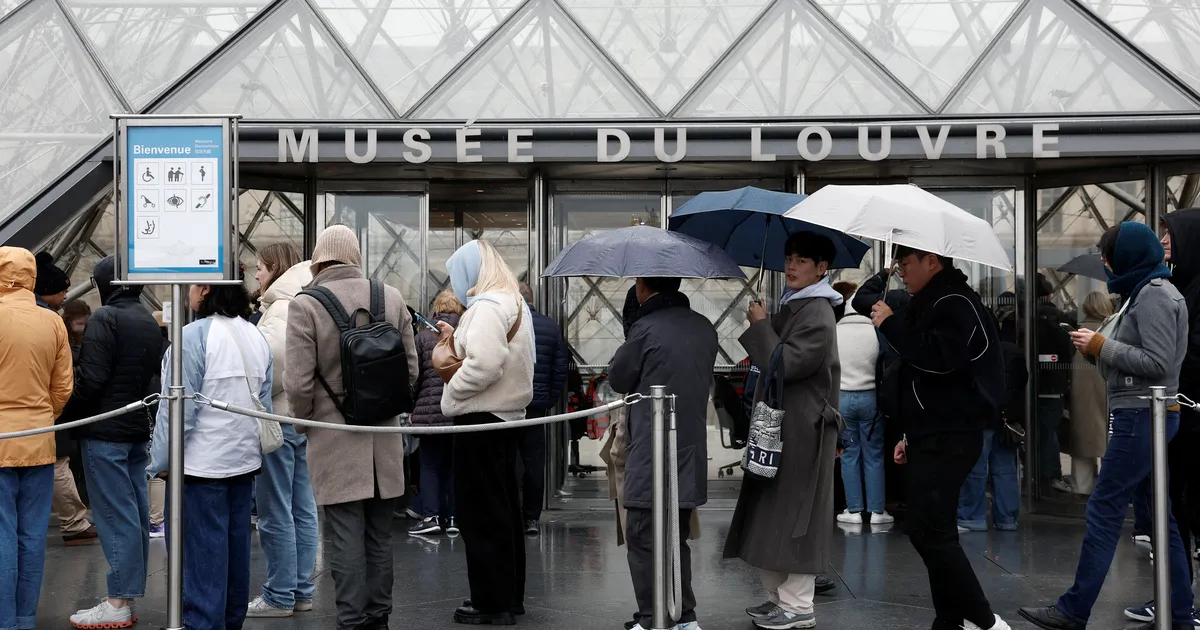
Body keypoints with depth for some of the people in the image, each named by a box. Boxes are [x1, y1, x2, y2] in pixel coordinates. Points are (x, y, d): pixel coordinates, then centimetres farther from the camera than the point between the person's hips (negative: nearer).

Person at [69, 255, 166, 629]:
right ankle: (131, 594, 15)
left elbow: (91, 378, -18)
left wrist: (70, 404, -4)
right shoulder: (149, 322, 13)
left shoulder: (105, 318, -13)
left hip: (105, 431, -8)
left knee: (115, 515, -6)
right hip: (138, 429, 8)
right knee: (136, 512, 10)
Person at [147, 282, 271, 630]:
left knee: (202, 553, -1)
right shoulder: (256, 336, 6)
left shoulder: (193, 336, -17)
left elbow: (179, 408, -16)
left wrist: (161, 462, -6)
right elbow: (265, 403, 11)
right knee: (235, 547, 15)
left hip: (201, 463, -7)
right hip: (244, 460, 7)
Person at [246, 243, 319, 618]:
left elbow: (272, 358, -26)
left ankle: (280, 595, 5)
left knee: (276, 513, -1)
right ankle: (301, 591, 18)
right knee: (302, 510, 11)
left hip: (278, 417, -9)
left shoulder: (280, 308, -15)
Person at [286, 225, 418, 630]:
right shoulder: (392, 298, 2)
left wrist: (303, 423, 5)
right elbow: (411, 368, 6)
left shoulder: (305, 305, -11)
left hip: (335, 440, -4)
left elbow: (299, 382, -14)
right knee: (379, 537, 14)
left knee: (345, 539, 1)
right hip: (384, 439, 4)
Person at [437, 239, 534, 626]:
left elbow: (484, 365, -27)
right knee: (504, 507, 16)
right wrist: (458, 339, 12)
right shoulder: (514, 302, 15)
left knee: (481, 512, -3)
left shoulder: (487, 307, -17)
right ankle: (510, 594, 24)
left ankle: (491, 603, 3)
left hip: (481, 419, -10)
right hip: (507, 413, 10)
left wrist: (451, 395, -13)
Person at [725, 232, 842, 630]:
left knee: (792, 514, -6)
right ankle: (779, 595, 21)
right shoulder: (792, 306, 14)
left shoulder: (818, 314, -15)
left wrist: (760, 325, -13)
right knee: (772, 513, 12)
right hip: (779, 424, 10)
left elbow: (783, 364, -22)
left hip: (801, 430, -10)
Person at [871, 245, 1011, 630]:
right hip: (932, 438, 11)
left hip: (948, 440, -11)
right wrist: (911, 435, 26)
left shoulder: (955, 304, -11)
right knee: (935, 533, 10)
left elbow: (941, 357, -28)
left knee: (928, 531, -15)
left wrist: (890, 325, -17)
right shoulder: (930, 303, 21)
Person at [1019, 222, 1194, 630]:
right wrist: (1099, 348, 7)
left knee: (1104, 509, -8)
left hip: (1143, 416, -10)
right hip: (1145, 416, 10)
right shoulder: (1149, 292, 18)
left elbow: (1158, 363, -19)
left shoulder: (1154, 295, -13)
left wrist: (1102, 346, -14)